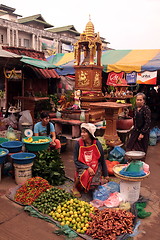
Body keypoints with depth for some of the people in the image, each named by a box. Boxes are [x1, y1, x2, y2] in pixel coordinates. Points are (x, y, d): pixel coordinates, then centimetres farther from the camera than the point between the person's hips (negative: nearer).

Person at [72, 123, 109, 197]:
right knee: (84, 174, -35)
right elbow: (76, 161, -7)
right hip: (82, 167, -1)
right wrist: (87, 168, -21)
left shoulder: (97, 144, -9)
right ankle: (75, 188, -5)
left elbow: (102, 160, 0)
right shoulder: (78, 144, -11)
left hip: (95, 166, 1)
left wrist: (106, 175, 6)